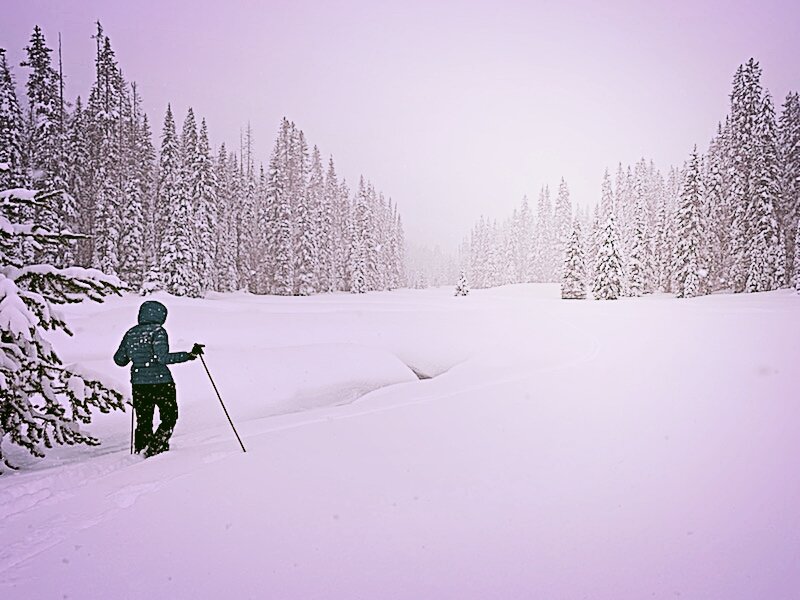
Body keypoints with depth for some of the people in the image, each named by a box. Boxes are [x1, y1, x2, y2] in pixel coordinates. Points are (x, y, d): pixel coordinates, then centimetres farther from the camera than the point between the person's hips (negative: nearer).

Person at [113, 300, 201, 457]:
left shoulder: (131, 333, 9)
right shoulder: (158, 331, -9)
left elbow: (119, 360, 13)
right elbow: (162, 357, -22)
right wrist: (189, 355, -22)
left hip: (138, 383, 6)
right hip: (161, 382, -6)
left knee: (143, 422, 16)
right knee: (169, 418, 8)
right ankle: (154, 450, -5)